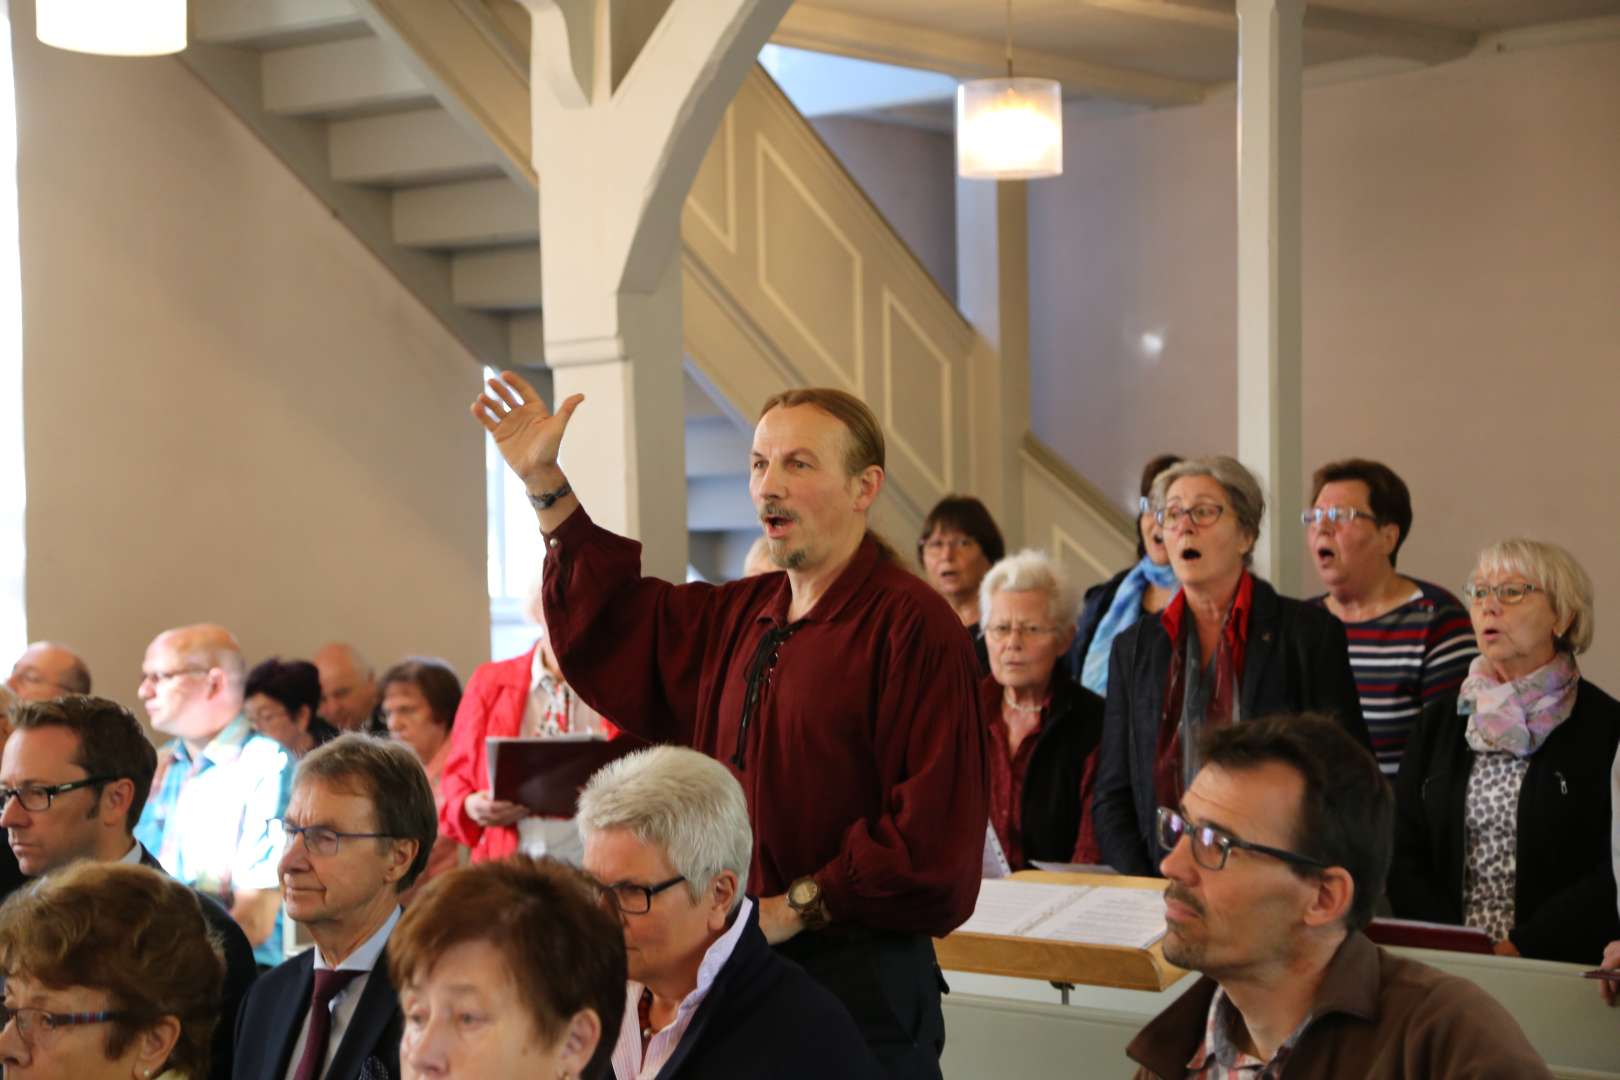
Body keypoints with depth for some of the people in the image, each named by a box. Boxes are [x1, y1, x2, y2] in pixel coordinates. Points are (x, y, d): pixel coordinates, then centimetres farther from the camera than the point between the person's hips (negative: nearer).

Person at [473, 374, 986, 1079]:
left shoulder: (912, 625, -13)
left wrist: (793, 910, -14)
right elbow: (612, 624, 26)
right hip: (736, 962, 7)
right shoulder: (737, 617, 12)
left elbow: (932, 830, -18)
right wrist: (547, 486, 19)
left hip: (859, 978, -7)